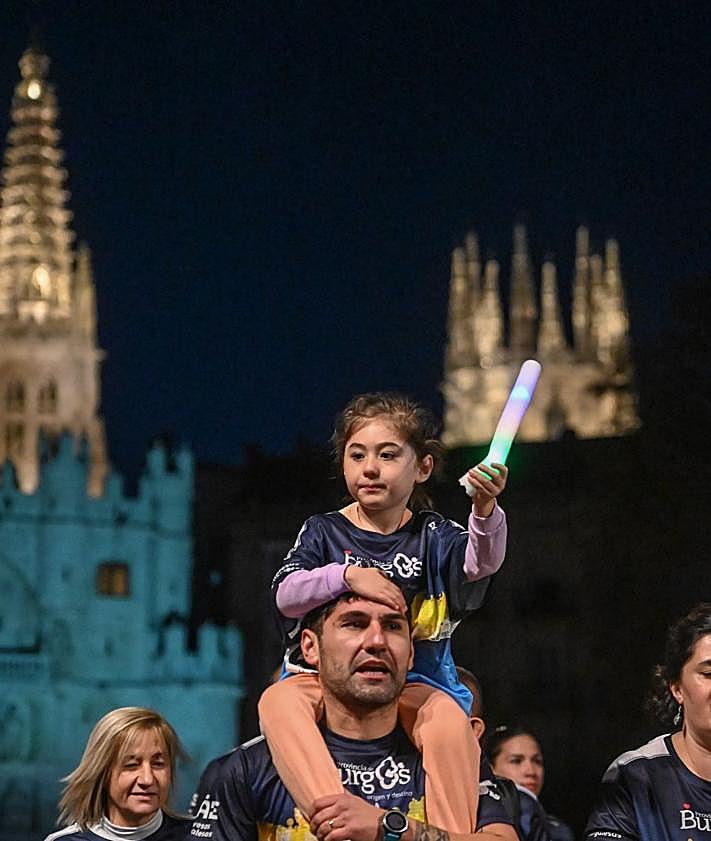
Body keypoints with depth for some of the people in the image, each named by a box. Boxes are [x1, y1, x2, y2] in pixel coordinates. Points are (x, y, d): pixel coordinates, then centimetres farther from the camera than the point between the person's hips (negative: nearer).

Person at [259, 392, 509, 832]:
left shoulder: (433, 535, 7)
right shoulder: (324, 532, 9)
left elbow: (481, 562, -15)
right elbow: (285, 594, -6)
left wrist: (485, 510, -37)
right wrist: (347, 575, -23)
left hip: (415, 683, 0)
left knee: (450, 723, -34)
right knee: (278, 702, -33)